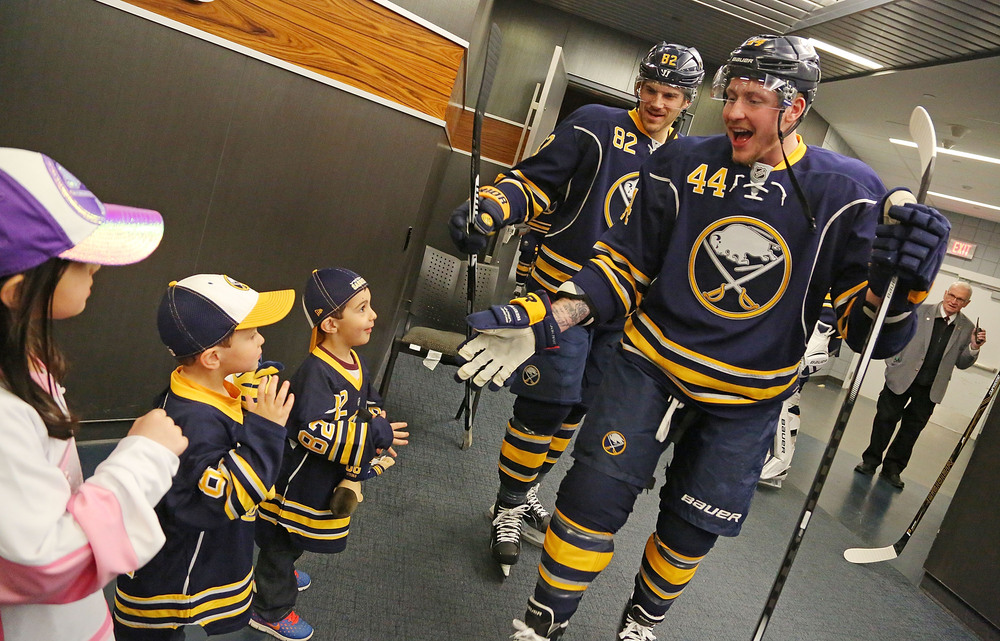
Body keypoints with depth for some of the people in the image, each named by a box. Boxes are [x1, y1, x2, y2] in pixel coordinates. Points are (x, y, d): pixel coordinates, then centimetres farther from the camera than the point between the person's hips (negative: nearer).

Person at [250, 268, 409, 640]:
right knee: (282, 539, 13)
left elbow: (370, 407, 10)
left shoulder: (355, 362, -2)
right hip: (297, 482, -9)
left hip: (327, 482, 9)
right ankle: (270, 610, 33)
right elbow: (314, 432, -38)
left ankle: (279, 573, 56)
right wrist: (373, 436, -34)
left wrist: (369, 459, -3)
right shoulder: (315, 374, -31)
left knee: (294, 538, 31)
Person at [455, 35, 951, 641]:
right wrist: (547, 319, -16)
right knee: (592, 499, -7)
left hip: (746, 398, 1)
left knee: (689, 532, 13)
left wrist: (901, 284, -33)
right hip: (650, 363, 0)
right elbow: (626, 263, -2)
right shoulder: (682, 164, -7)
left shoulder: (847, 192, -10)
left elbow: (868, 324, -10)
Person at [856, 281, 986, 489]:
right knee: (885, 419, 5)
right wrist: (892, 363, -5)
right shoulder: (920, 310, -4)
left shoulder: (967, 328, 2)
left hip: (930, 389, 2)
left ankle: (892, 469, 23)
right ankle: (870, 461, 20)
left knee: (911, 429, 10)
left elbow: (961, 363, 6)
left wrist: (974, 347, -11)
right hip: (901, 378, -2)